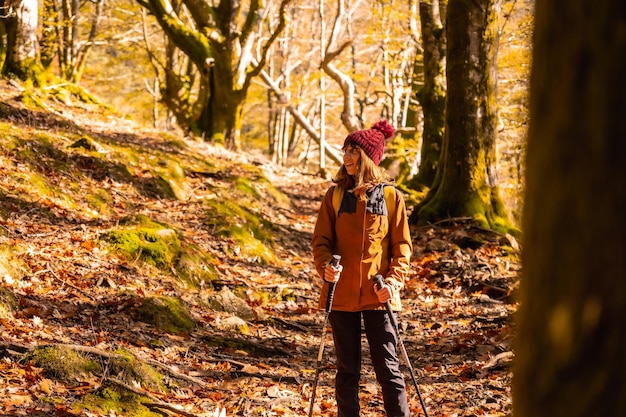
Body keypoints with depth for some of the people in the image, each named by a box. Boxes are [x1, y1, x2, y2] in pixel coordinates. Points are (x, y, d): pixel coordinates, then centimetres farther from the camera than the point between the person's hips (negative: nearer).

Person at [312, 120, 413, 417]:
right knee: (347, 368, 9)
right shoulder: (335, 195, 5)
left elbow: (402, 246, 2)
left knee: (388, 367, -1)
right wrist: (325, 266, -16)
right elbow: (321, 239, 4)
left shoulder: (390, 196, 1)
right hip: (341, 293, 2)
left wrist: (393, 280, -13)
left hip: (378, 295, -2)